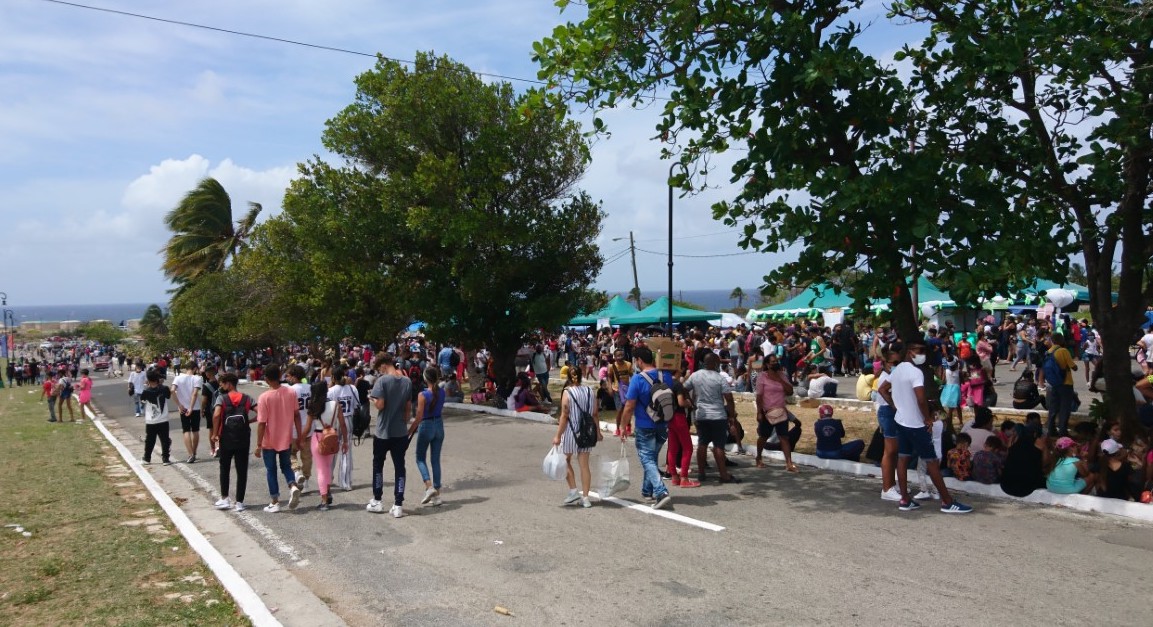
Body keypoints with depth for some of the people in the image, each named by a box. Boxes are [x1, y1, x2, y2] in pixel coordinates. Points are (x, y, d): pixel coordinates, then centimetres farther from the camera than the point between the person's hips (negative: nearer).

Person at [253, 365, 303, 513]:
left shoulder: (264, 397, -18)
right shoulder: (291, 392, -6)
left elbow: (261, 423, -16)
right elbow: (296, 415, 1)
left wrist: (258, 445, -9)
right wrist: (300, 435, 10)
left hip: (269, 442, -3)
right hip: (286, 439, 3)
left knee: (271, 470, 12)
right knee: (286, 466, 20)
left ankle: (274, 503, 16)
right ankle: (293, 486, -6)